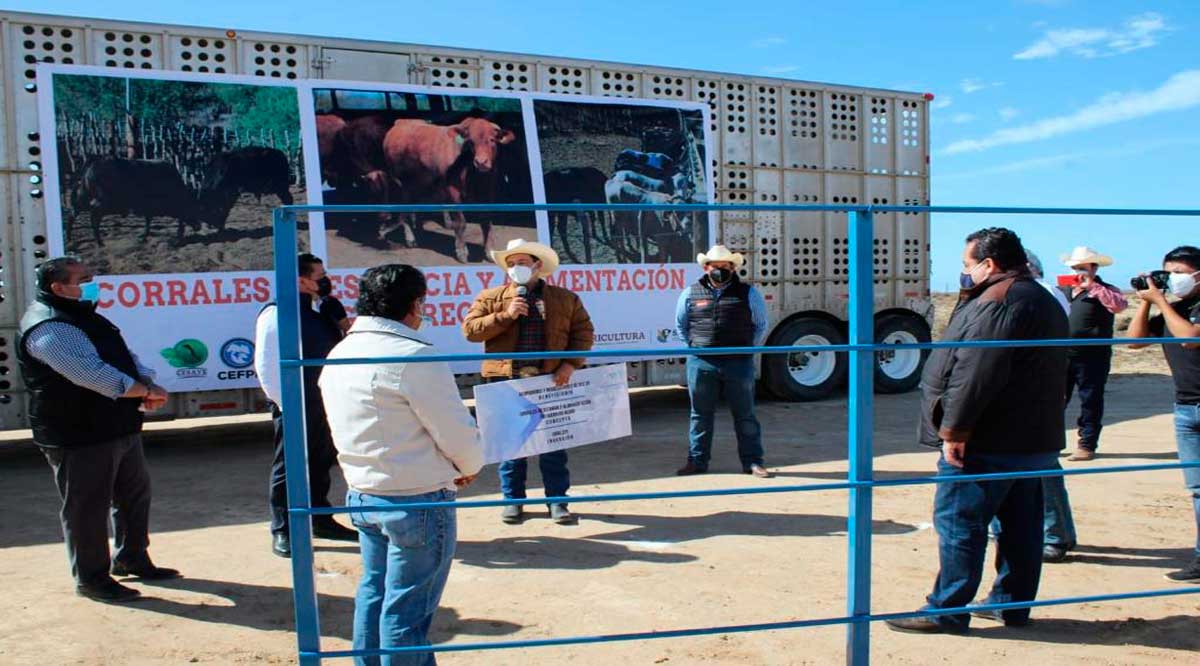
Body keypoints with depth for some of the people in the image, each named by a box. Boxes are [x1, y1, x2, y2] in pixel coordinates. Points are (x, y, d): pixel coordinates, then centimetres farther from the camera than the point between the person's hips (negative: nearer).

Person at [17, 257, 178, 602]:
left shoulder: (85, 317, 15)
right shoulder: (48, 328, -18)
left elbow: (126, 357, 12)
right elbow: (92, 374, -29)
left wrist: (148, 384, -8)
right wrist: (145, 390, -21)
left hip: (120, 428, 10)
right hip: (79, 437, -10)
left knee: (135, 493, 19)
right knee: (87, 507, 2)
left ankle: (131, 559, 35)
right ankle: (91, 579, 16)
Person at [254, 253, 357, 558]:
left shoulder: (319, 311, 11)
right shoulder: (276, 313, -12)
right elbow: (265, 365, -14)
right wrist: (283, 402, -15)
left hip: (323, 404, 8)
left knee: (321, 464, 17)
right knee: (288, 469, 3)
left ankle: (321, 520, 31)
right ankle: (282, 532, 15)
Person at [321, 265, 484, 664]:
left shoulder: (339, 354, 5)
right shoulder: (414, 356, -20)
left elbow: (366, 428, 10)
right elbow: (457, 432, -18)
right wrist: (469, 468, 3)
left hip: (361, 495, 8)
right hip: (417, 500, -8)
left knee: (374, 594, 21)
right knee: (407, 609, 4)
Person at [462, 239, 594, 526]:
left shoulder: (565, 298, 9)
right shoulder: (490, 297, 8)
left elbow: (583, 331, 8)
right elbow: (470, 329, 0)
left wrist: (570, 364, -6)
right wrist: (505, 315, -11)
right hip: (506, 381, 0)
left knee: (553, 442, 5)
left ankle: (557, 501, 16)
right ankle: (513, 500, 21)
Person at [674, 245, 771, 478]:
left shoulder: (748, 293, 3)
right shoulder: (691, 294, 5)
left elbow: (761, 325, 13)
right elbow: (680, 325, 17)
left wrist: (746, 348, 7)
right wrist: (696, 346, 10)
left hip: (738, 364, -1)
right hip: (701, 364, 1)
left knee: (745, 415, 6)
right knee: (701, 415, 9)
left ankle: (752, 461, 15)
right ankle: (697, 461, 19)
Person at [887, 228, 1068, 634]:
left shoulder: (997, 302, -18)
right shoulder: (1044, 300, 17)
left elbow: (975, 374, -24)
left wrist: (954, 430, -21)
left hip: (988, 443, -11)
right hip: (1033, 438, 11)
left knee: (958, 522, -4)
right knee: (1020, 524, 15)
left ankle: (946, 611, 2)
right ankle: (1012, 604, 25)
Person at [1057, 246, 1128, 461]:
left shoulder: (1104, 291, 0)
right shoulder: (1063, 290, 15)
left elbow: (1120, 305, -21)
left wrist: (1092, 286, -21)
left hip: (1092, 358, -4)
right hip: (1062, 356, 5)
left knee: (1090, 402, 3)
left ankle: (1087, 445, 11)